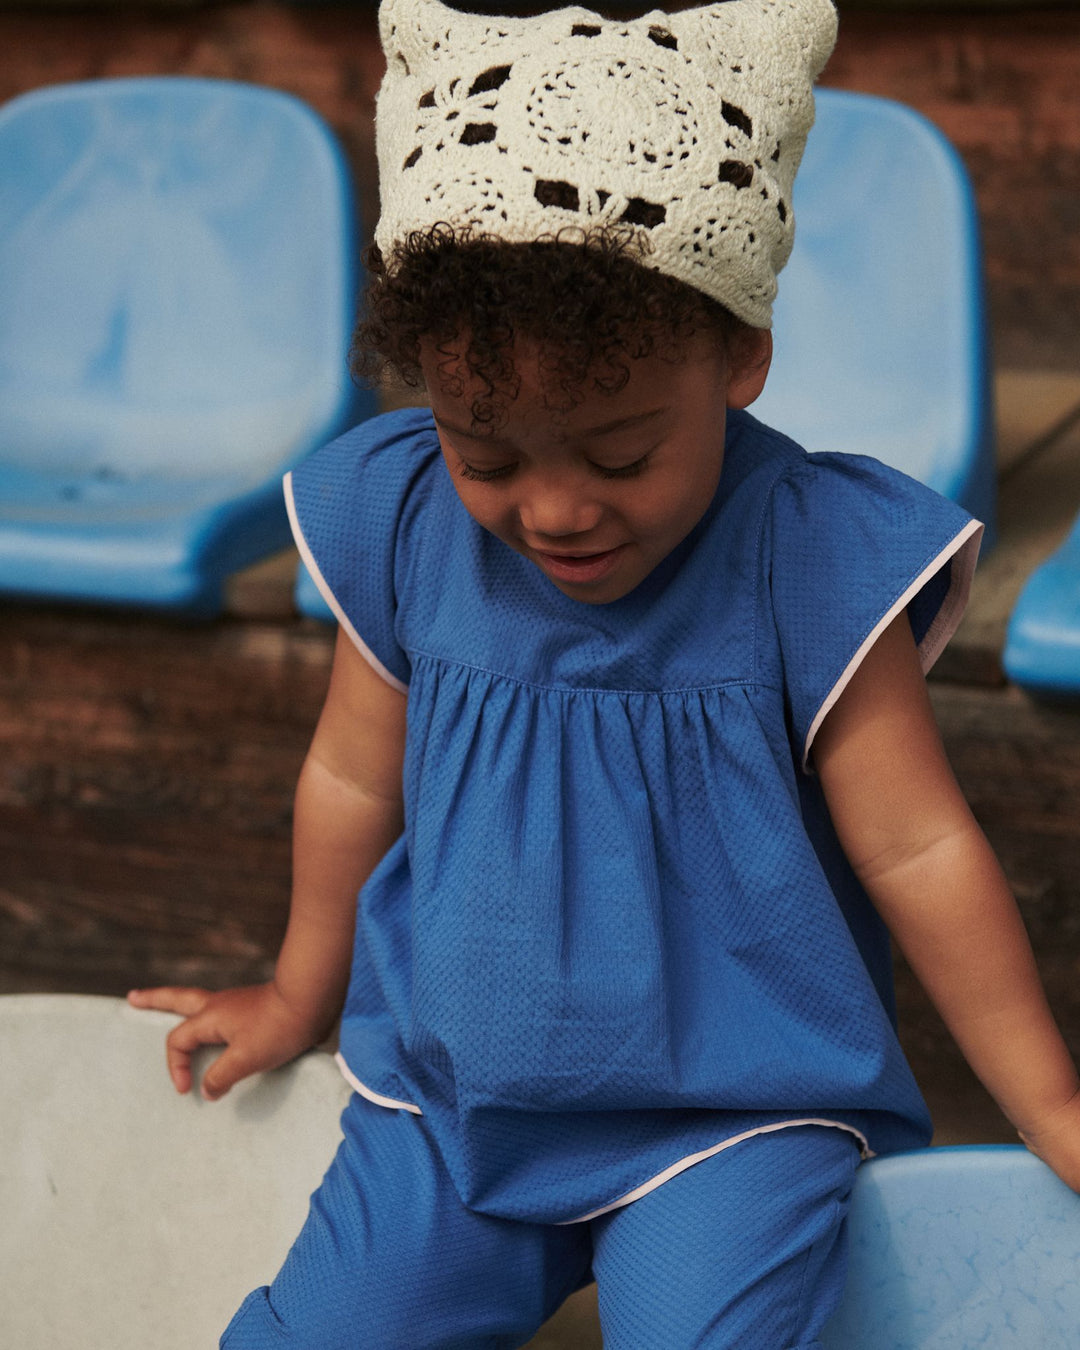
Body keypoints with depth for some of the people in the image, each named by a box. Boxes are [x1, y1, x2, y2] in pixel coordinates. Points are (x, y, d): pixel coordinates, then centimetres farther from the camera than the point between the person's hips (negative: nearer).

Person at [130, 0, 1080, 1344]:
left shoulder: (810, 560, -16)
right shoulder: (400, 524, -6)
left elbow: (916, 848, -9)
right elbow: (353, 780, 10)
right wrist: (300, 997, 23)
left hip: (729, 1123, -3)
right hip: (443, 1107, 4)